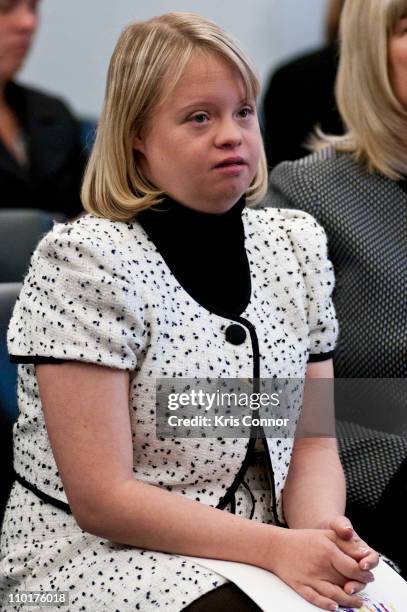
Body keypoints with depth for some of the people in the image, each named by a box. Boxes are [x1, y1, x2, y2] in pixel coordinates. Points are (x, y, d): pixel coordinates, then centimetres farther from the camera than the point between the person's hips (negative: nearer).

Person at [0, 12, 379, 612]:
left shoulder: (297, 242, 8)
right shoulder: (84, 260, -12)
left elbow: (313, 444, 9)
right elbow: (100, 498, -17)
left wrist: (322, 533, -13)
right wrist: (275, 547, -24)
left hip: (262, 555, 6)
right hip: (94, 555, -6)